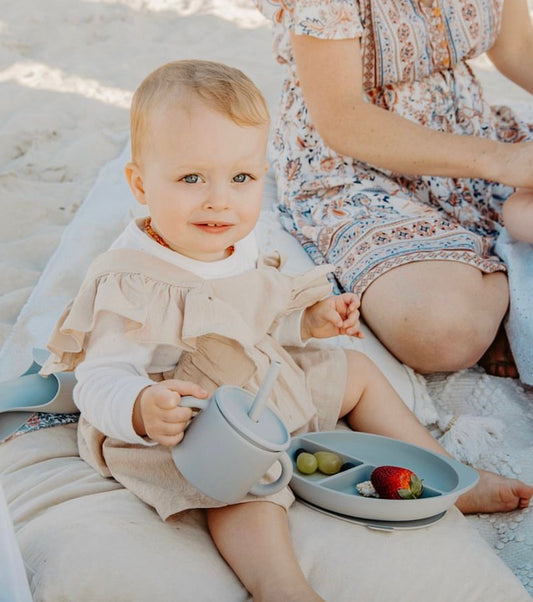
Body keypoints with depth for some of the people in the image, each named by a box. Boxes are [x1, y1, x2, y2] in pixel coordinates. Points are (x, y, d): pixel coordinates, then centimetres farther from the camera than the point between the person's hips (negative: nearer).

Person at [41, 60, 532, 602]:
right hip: (184, 431, -8)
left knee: (355, 371, 16)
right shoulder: (127, 283, -26)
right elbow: (100, 381, -28)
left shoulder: (238, 251, 1)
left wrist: (308, 322, 1)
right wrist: (142, 409, -49)